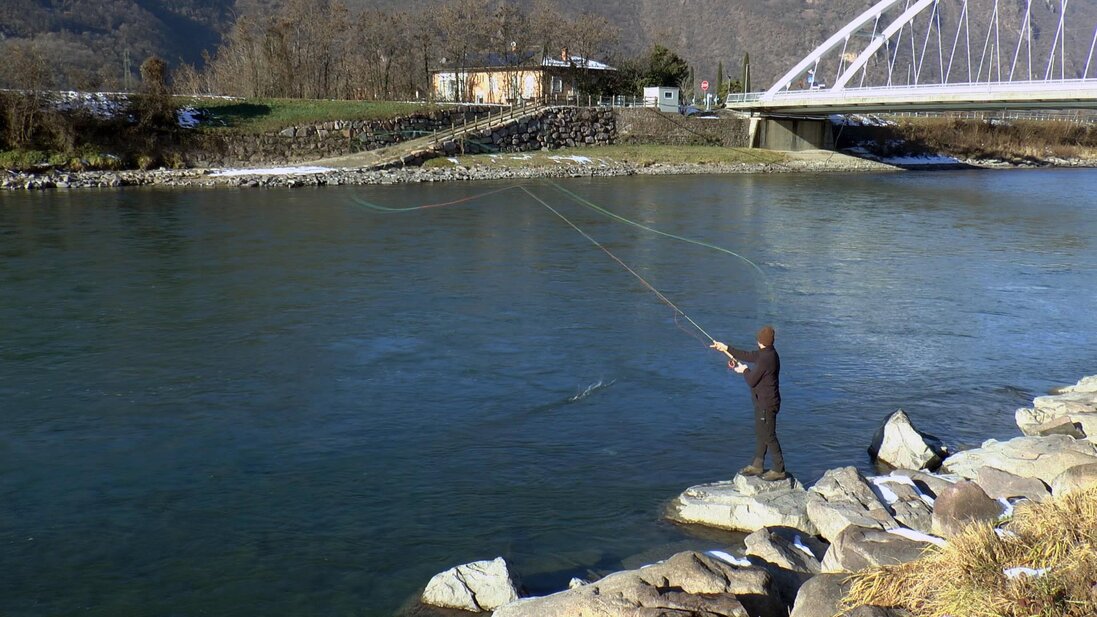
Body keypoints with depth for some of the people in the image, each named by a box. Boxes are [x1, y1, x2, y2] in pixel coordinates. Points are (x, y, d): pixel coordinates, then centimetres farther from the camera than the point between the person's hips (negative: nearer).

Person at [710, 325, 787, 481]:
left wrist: (745, 370, 1)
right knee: (760, 433, 18)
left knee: (768, 436, -2)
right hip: (762, 402, 10)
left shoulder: (766, 358, -26)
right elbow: (748, 355, 20)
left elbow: (751, 381, -20)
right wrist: (726, 348, 22)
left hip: (767, 405, -10)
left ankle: (779, 470, 5)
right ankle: (757, 465, 29)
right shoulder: (766, 353, 5)